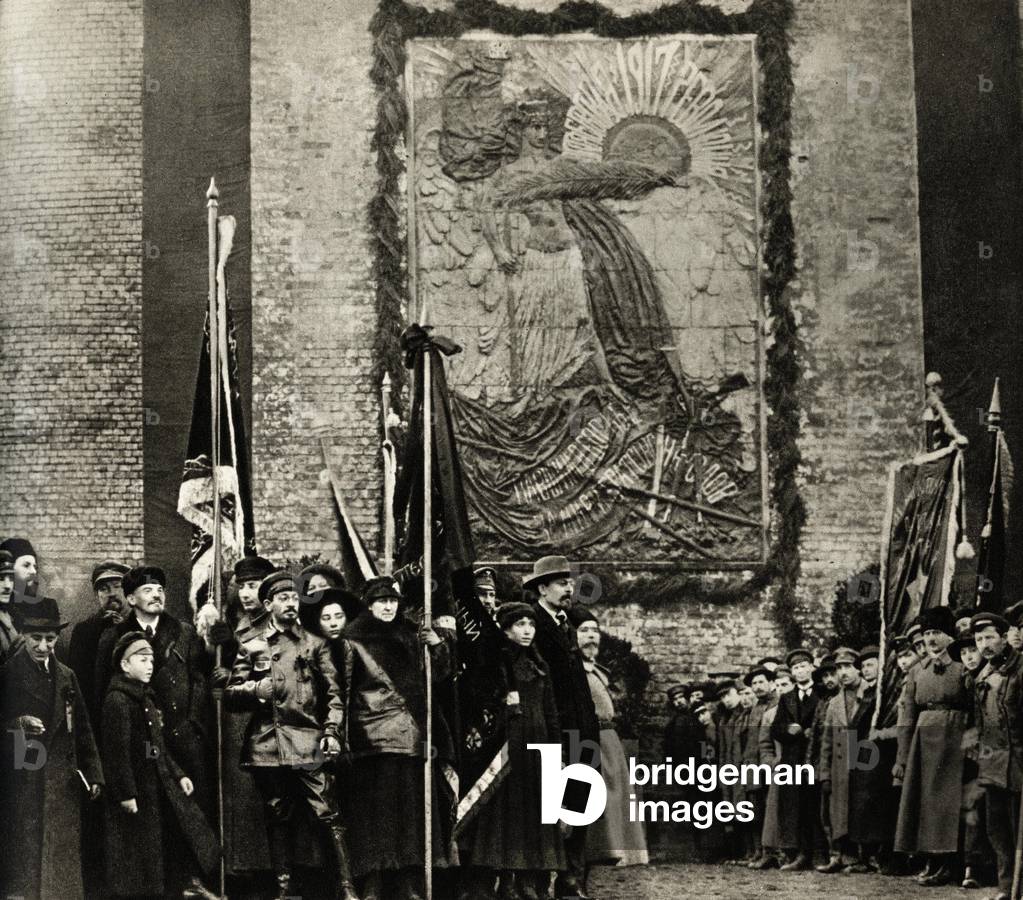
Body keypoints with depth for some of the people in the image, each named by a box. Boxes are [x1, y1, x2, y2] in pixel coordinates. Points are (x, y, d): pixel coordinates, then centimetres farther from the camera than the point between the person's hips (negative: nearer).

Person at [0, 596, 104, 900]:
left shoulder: (66, 677, 14)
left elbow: (83, 730, 15)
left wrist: (93, 775, 9)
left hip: (64, 784, 4)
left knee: (64, 865, 4)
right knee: (24, 864, -4)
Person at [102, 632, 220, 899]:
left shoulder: (146, 698, 13)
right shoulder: (117, 700, -16)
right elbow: (118, 751, -20)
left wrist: (179, 775, 13)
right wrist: (126, 794, -21)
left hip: (159, 782, 9)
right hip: (136, 788, -9)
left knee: (189, 826, 10)